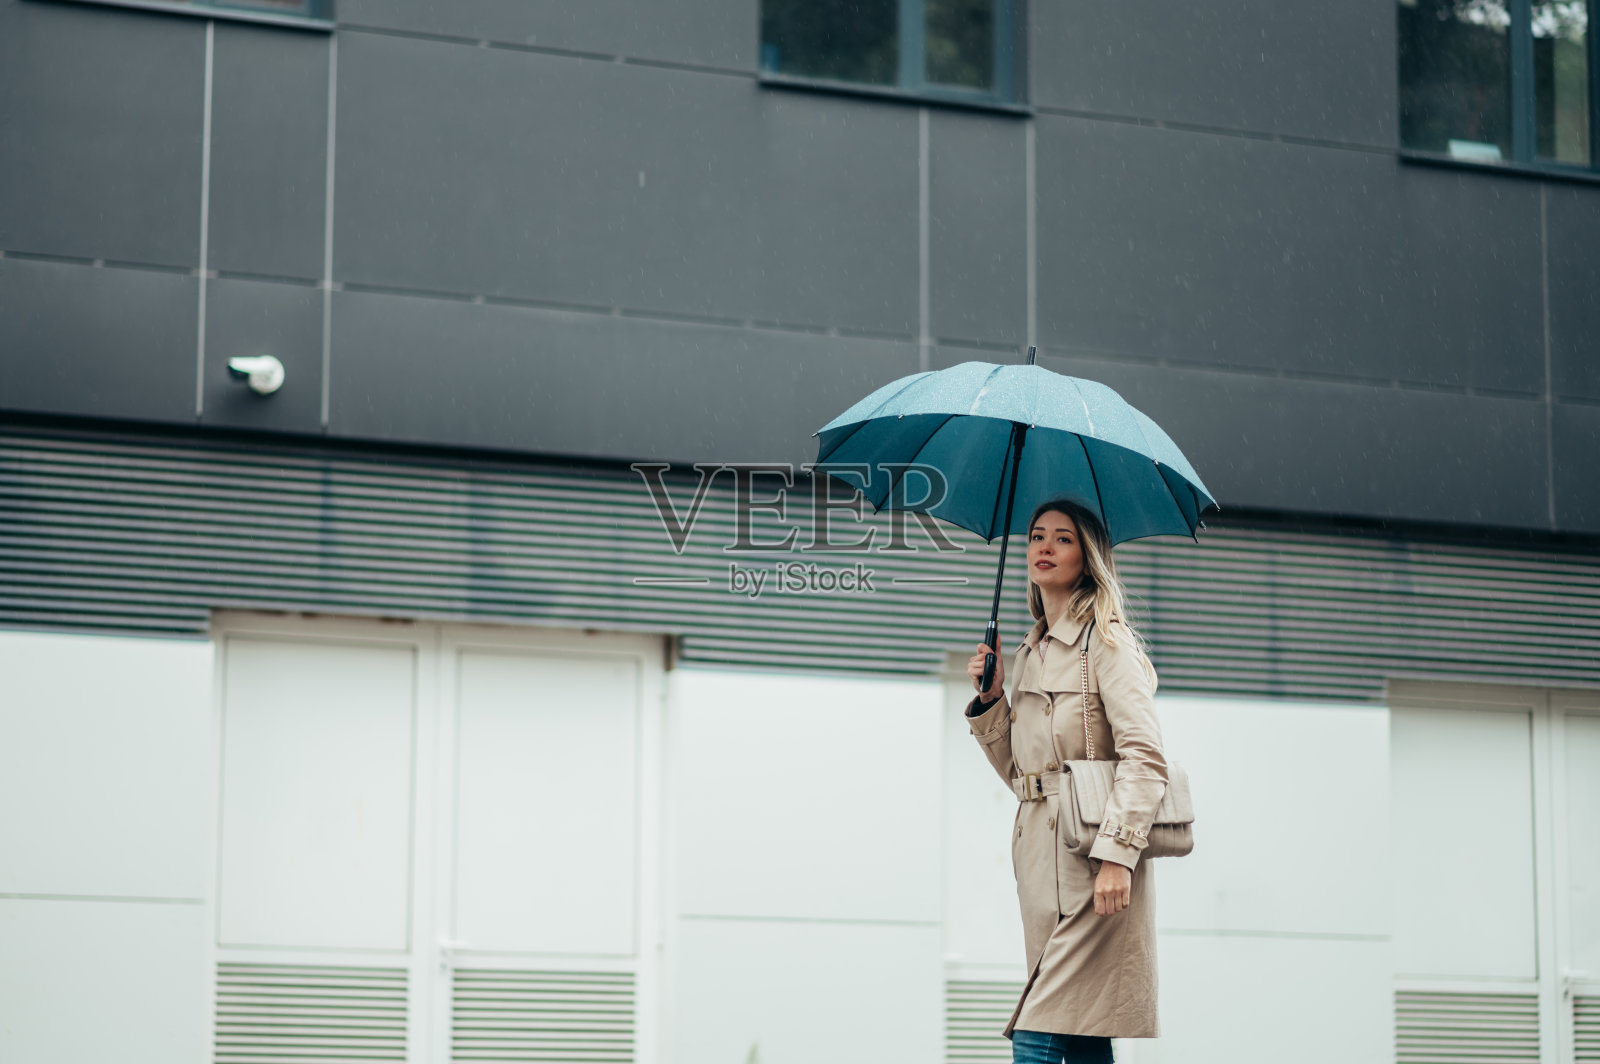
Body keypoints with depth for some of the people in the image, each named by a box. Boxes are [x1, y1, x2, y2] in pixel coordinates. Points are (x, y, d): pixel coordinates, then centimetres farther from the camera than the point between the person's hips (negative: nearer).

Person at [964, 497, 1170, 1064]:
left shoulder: (1106, 640, -5)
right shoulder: (1029, 653, 19)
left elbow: (1144, 756, -14)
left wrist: (1116, 854, -24)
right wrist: (990, 699, 8)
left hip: (1092, 858, -8)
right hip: (1039, 854, 8)